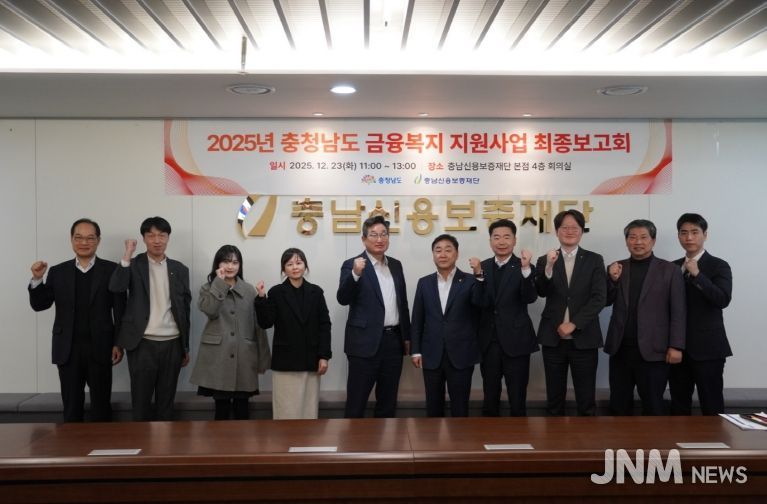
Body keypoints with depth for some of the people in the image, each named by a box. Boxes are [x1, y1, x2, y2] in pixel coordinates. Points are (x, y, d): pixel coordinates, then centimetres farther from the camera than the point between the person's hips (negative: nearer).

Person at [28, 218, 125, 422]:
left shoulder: (111, 270, -1)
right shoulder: (58, 272, 7)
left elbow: (120, 309, -1)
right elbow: (39, 305, 5)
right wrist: (37, 279, -11)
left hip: (99, 348, -2)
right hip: (68, 349, 2)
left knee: (101, 406, 8)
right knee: (71, 407, 10)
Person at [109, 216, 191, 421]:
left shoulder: (180, 269, 8)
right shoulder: (133, 265, 2)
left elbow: (185, 309, 11)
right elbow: (115, 287, -18)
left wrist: (186, 347, 11)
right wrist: (127, 255, -20)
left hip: (172, 344, 2)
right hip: (143, 344, -2)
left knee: (166, 401, 9)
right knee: (141, 401, 5)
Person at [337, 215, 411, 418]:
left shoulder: (396, 265, 12)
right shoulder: (352, 265, -6)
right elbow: (343, 299, -18)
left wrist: (406, 336, 16)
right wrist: (355, 274, -34)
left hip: (393, 341, 6)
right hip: (366, 342, -6)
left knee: (388, 401, 14)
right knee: (356, 402, 1)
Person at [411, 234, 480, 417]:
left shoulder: (470, 281, -2)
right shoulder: (424, 283, 7)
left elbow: (480, 313, -10)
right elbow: (417, 320, 9)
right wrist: (416, 350, 5)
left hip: (461, 355, -2)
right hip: (432, 355, 3)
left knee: (460, 406, 6)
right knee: (433, 406, 12)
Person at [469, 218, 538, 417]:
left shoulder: (524, 267, -6)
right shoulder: (482, 266, 2)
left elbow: (530, 298, -21)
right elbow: (480, 302, -10)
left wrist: (526, 269, -35)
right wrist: (479, 274, -25)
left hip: (515, 341, -3)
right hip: (489, 341, 3)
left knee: (517, 399, 6)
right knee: (489, 398, 16)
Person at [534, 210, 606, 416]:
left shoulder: (594, 260, 3)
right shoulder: (545, 260, 5)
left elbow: (599, 298, -5)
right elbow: (541, 292, -10)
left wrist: (573, 324, -12)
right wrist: (549, 267, -26)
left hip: (584, 338, -1)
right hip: (553, 338, 1)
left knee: (586, 399, 5)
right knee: (554, 398, 10)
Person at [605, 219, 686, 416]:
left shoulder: (669, 270, 1)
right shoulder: (617, 268, 10)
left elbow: (678, 312, -2)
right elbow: (605, 302, 9)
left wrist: (676, 346, -9)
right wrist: (613, 279, -7)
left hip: (653, 350, -3)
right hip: (620, 349, 3)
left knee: (653, 407, 5)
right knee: (618, 406, 10)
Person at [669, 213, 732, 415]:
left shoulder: (718, 266, -2)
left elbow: (723, 300, -16)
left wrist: (697, 275, -22)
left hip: (707, 347, -5)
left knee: (712, 406, -1)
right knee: (679, 403, 11)